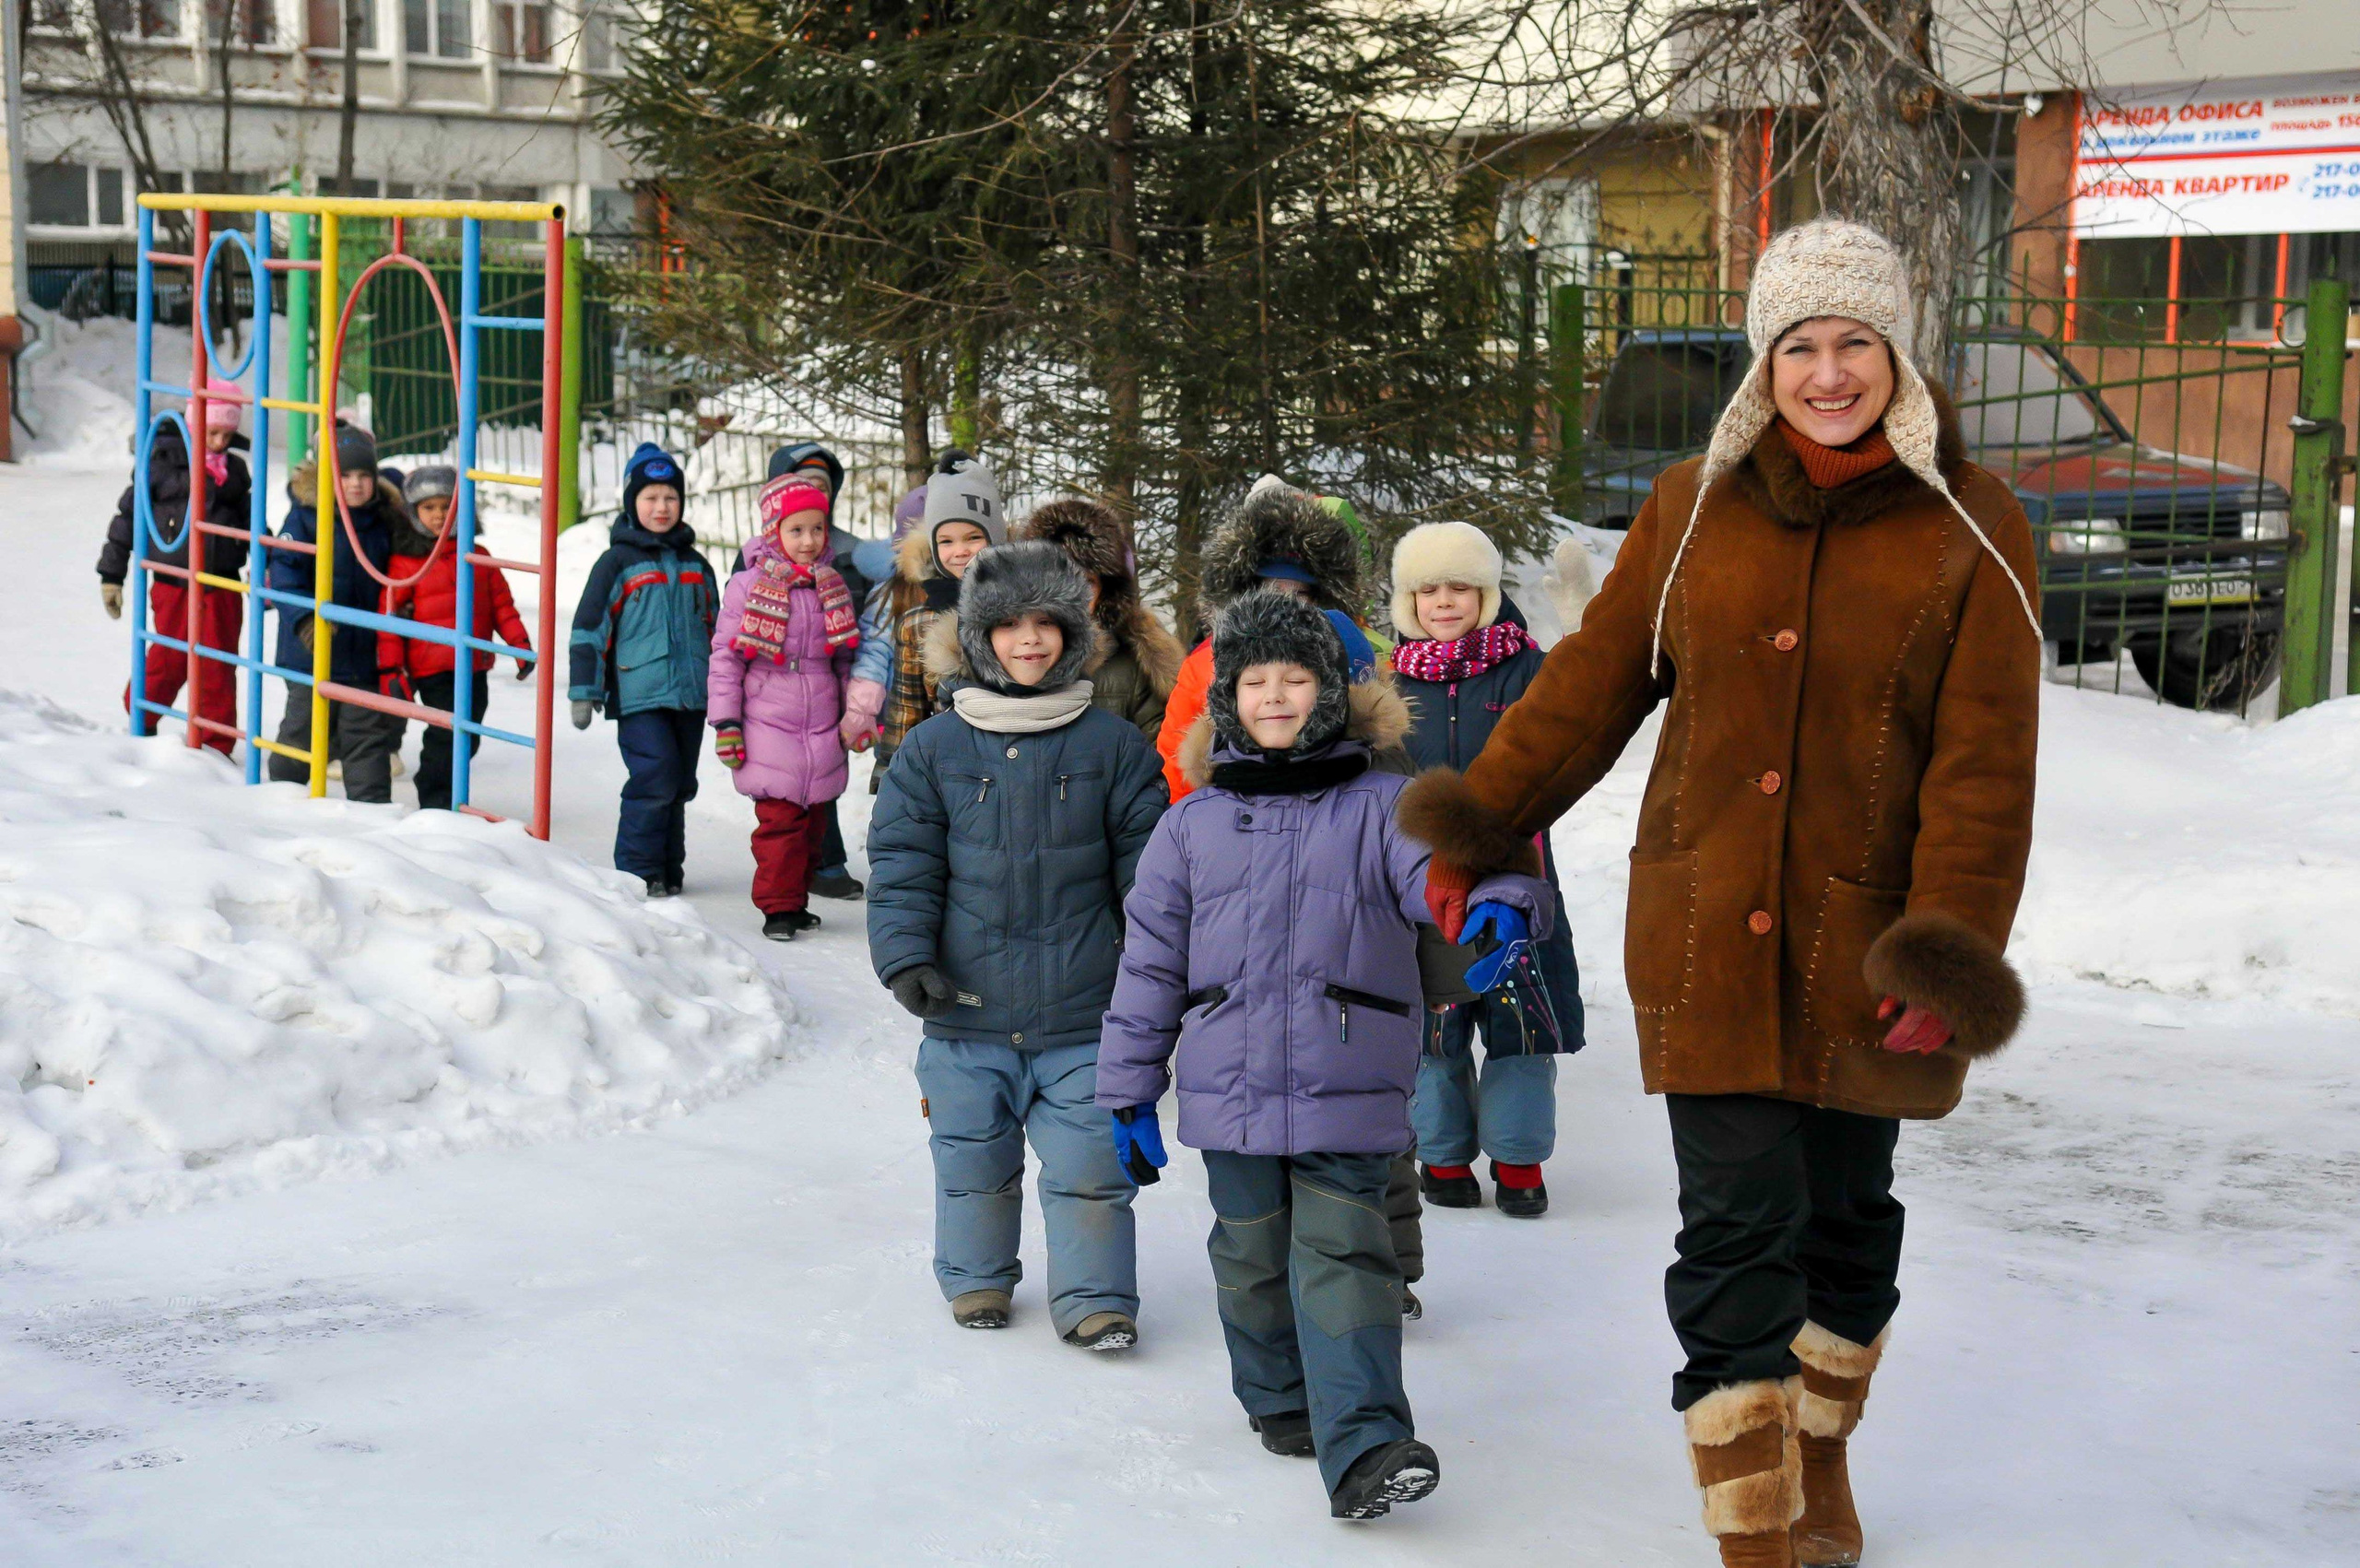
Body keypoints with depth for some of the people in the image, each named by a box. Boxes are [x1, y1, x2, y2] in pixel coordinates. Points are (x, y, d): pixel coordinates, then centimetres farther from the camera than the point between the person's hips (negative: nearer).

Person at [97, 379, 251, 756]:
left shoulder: (235, 469, 9)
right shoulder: (164, 459, -3)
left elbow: (251, 523, 22)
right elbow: (128, 513, 1)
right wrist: (111, 574, 2)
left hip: (222, 587, 3)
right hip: (173, 586, -3)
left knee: (218, 669, 4)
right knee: (168, 663, 2)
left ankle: (216, 748, 13)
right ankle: (140, 729, 24)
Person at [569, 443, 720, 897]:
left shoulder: (695, 565, 16)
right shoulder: (618, 562, 0)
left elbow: (713, 631, 25)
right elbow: (589, 628, -2)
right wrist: (584, 692, -6)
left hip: (690, 695, 6)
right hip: (640, 694, -5)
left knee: (679, 785, 9)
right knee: (656, 778, -15)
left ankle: (669, 869, 19)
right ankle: (638, 871, -6)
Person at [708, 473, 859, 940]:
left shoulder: (833, 588, 9)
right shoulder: (747, 587, -5)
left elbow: (847, 659, 17)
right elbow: (725, 658, -4)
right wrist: (725, 723, -7)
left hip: (822, 733, 5)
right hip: (769, 728, -5)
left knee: (813, 819, 10)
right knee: (779, 818, -7)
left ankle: (797, 898, 21)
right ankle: (779, 906, 2)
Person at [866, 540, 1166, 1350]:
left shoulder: (1113, 746, 2)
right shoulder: (935, 747, 2)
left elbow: (1147, 865, 6)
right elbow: (901, 861, 2)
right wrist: (906, 954, -10)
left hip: (1081, 1011, -1)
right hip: (966, 1009, 1)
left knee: (1088, 1161, -2)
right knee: (972, 1159, 13)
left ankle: (1095, 1298, 10)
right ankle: (977, 1277, 32)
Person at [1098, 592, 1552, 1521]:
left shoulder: (1382, 808, 1)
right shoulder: (1192, 825, 7)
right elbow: (1150, 962, 11)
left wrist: (1496, 905, -40)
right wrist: (1130, 1088, 10)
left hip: (1350, 1093, -2)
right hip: (1230, 1094, 3)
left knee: (1344, 1256, -9)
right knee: (1253, 1254, 12)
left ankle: (1364, 1447, -15)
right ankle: (1280, 1402, 32)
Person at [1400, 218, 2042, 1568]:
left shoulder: (1972, 531, -3)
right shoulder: (1695, 507, 3)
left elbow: (1984, 762, -7)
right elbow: (1594, 681, 10)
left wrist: (1954, 950, -15)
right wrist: (1487, 825, 7)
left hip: (1865, 949, 0)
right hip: (1709, 936, 0)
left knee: (1846, 1217, 15)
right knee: (1739, 1228, -5)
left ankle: (1819, 1454, 39)